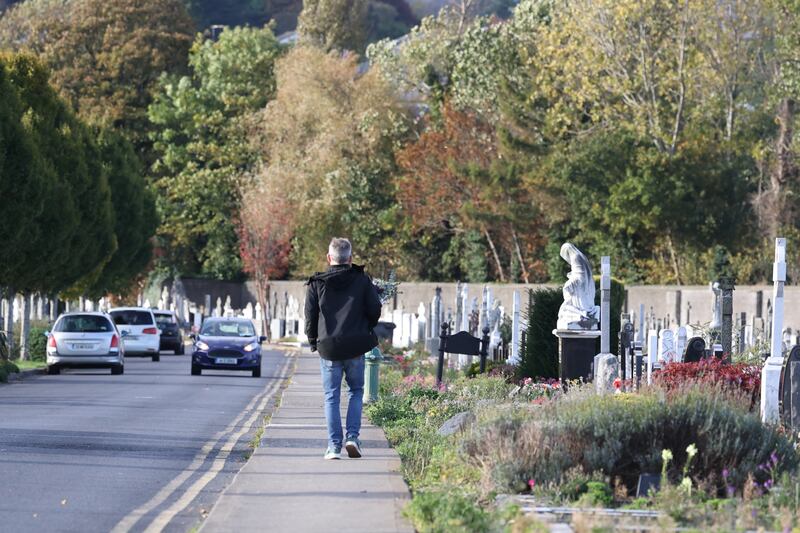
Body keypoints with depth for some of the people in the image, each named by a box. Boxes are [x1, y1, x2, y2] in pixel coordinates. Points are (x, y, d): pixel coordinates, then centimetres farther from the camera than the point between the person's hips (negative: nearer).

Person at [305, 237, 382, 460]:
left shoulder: (317, 283, -1)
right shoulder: (362, 281, 0)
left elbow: (310, 316, -2)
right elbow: (375, 310, 0)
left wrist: (313, 341, 13)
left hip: (328, 348, 0)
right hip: (356, 349, 0)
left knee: (332, 397, 7)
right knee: (356, 391, 17)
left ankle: (334, 446, 1)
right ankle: (352, 437, 2)